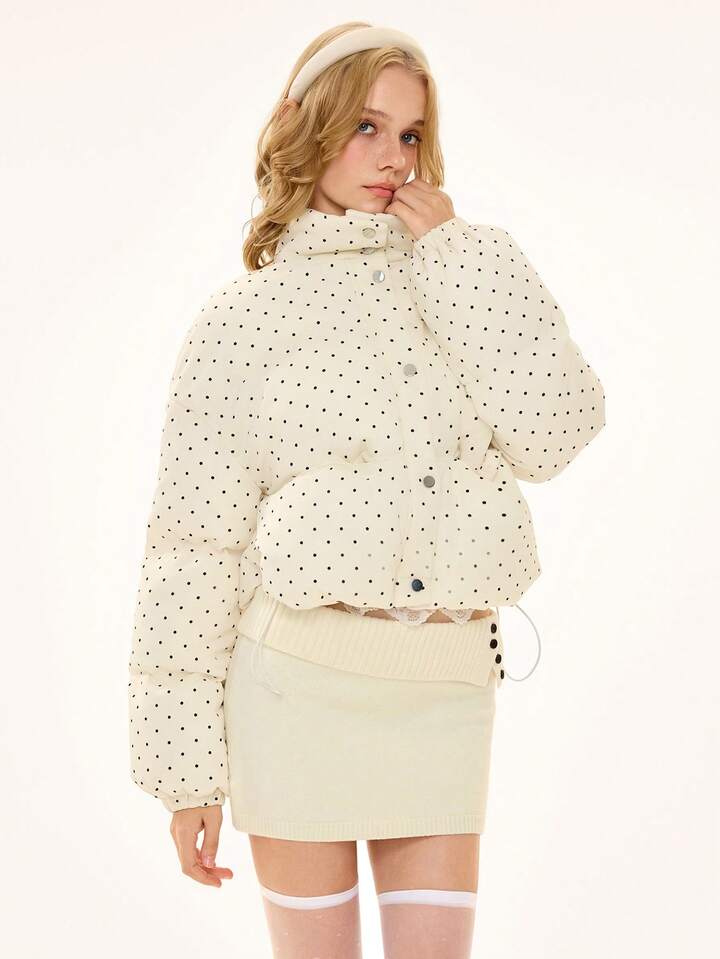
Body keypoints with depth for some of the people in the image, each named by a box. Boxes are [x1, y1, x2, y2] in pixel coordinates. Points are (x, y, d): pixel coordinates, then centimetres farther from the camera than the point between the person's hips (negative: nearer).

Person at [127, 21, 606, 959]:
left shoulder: (464, 277, 9)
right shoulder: (243, 318, 1)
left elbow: (552, 434, -8)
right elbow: (191, 549, 0)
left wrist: (455, 251, -6)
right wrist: (184, 765, -2)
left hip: (444, 694, 2)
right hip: (298, 683, -2)